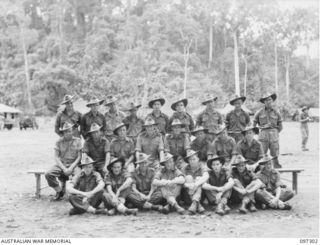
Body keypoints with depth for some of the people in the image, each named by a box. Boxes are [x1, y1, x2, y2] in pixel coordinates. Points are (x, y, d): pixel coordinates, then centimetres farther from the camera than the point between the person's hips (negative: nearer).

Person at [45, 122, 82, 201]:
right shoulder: (59, 141, 2)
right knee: (48, 174, -25)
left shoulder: (77, 141, 2)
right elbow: (56, 157, 1)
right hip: (61, 164, 1)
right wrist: (63, 168, -13)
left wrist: (71, 167, -14)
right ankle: (59, 191, -3)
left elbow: (79, 157, 0)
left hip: (73, 165, -1)